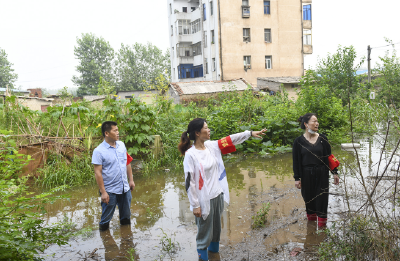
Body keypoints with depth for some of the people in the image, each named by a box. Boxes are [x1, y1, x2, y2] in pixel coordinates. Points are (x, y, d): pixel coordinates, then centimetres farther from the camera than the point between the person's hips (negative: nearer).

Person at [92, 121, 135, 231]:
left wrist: (131, 180, 12)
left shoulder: (122, 145, 4)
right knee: (106, 218, 9)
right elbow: (98, 173, -15)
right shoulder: (99, 151, -15)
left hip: (125, 188, 6)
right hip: (110, 191, -6)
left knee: (126, 217, 19)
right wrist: (103, 192, -17)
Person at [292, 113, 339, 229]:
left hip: (322, 174, 1)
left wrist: (335, 172, 7)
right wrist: (297, 178, -4)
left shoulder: (322, 139, 1)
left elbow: (329, 157, 8)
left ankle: (322, 225, 18)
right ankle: (311, 219, 29)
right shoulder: (299, 141, -4)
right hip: (306, 175, -1)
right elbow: (296, 161, -1)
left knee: (322, 199, 4)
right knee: (309, 198, 8)